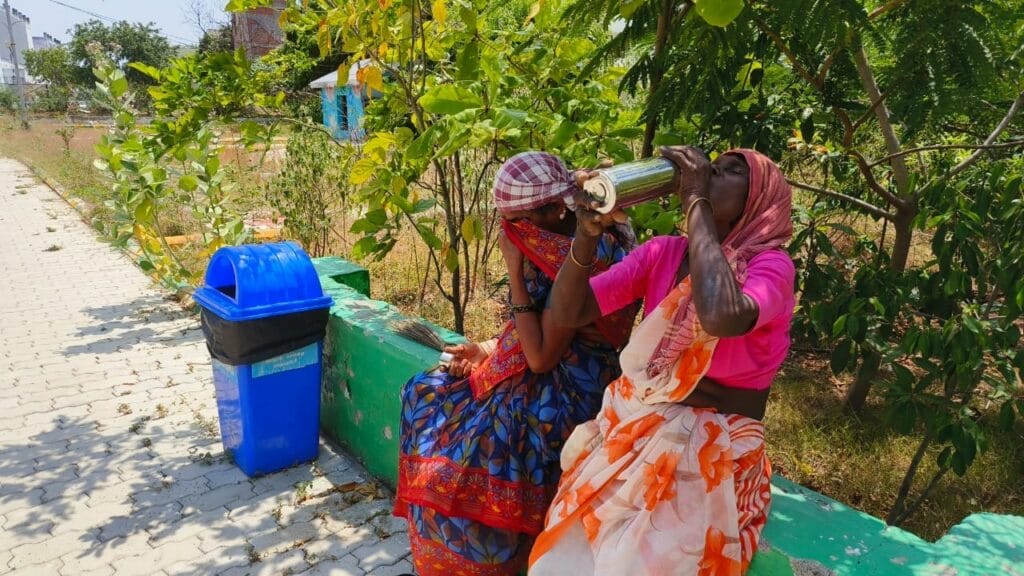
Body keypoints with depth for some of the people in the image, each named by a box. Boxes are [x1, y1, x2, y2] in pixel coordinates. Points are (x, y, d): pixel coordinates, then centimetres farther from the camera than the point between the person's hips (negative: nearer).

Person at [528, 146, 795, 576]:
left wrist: (696, 204, -24)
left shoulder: (771, 264, -10)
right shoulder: (662, 252, 2)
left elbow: (723, 318, -35)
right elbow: (567, 313, -3)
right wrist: (587, 234, -20)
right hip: (629, 429, 4)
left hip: (710, 449, -3)